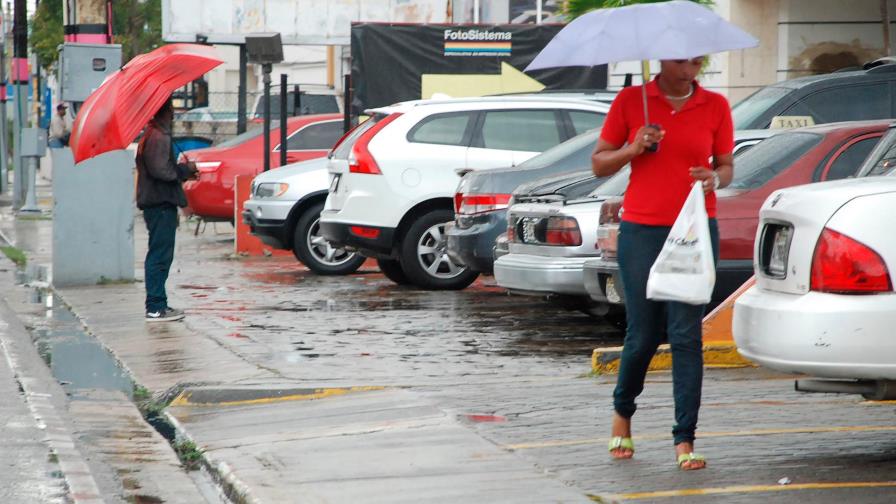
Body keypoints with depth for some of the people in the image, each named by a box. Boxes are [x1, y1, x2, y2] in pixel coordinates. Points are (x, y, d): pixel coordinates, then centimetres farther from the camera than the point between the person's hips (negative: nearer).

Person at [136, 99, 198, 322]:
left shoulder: (151, 133, 17)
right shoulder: (159, 137, -16)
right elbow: (160, 170, -23)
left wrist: (183, 170, 13)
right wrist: (186, 170, -11)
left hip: (155, 202, 11)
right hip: (161, 203, -11)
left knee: (159, 255, 14)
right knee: (160, 256, -8)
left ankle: (157, 304, 19)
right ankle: (155, 308, -8)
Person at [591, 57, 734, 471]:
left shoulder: (715, 107, 5)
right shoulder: (630, 101, 2)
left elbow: (726, 166, 12)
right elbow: (599, 164, 6)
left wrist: (716, 178, -11)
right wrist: (632, 149, -13)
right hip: (641, 231, 0)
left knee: (687, 334, -6)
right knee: (643, 334, 4)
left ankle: (684, 441, -3)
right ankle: (622, 413, 32)